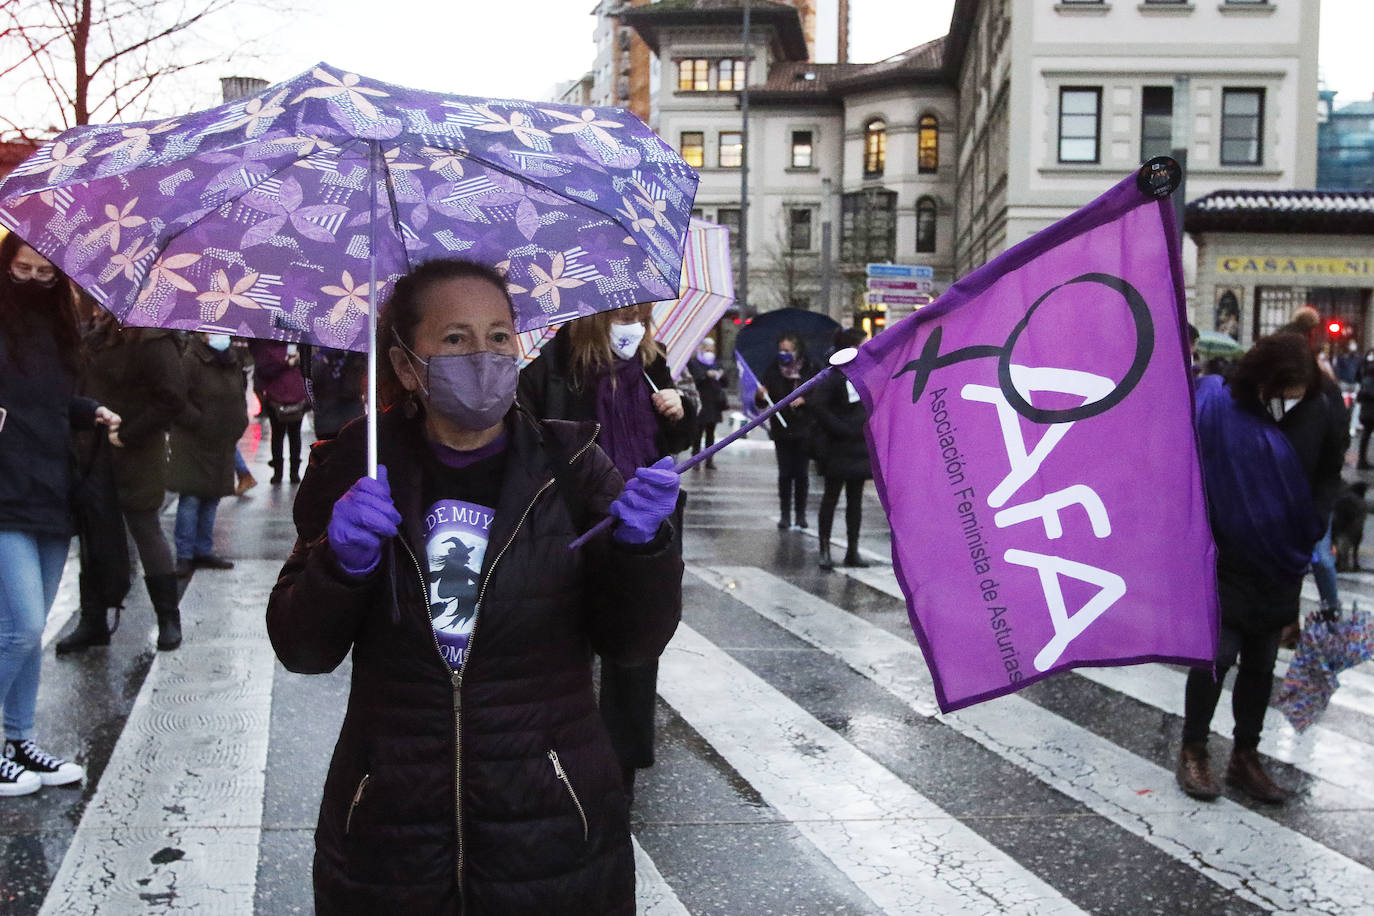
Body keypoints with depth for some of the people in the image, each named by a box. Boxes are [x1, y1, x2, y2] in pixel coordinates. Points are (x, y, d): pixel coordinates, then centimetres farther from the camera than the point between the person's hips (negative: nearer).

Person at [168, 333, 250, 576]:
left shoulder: (231, 362, 12)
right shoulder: (190, 360, -12)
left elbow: (238, 398, 23)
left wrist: (239, 424, 9)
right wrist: (199, 422, -17)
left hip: (222, 445, 7)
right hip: (194, 445, -7)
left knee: (212, 498, 12)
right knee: (191, 499, -6)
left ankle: (203, 551, 22)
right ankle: (184, 556, 1)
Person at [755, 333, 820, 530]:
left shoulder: (811, 369, -3)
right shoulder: (773, 370, 1)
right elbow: (761, 402, 1)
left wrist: (805, 399, -17)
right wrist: (760, 396, -21)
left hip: (804, 430, -1)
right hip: (781, 430, 1)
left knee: (801, 473, 4)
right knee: (785, 473, 1)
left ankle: (801, 513, 14)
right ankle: (784, 514, 8)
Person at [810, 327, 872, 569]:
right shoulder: (836, 375, -14)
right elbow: (818, 406, -23)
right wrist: (840, 429, -21)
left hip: (860, 447, 7)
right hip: (838, 449, -7)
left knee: (855, 499, 10)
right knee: (831, 497, 1)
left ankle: (853, 551, 16)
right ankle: (824, 550, 8)